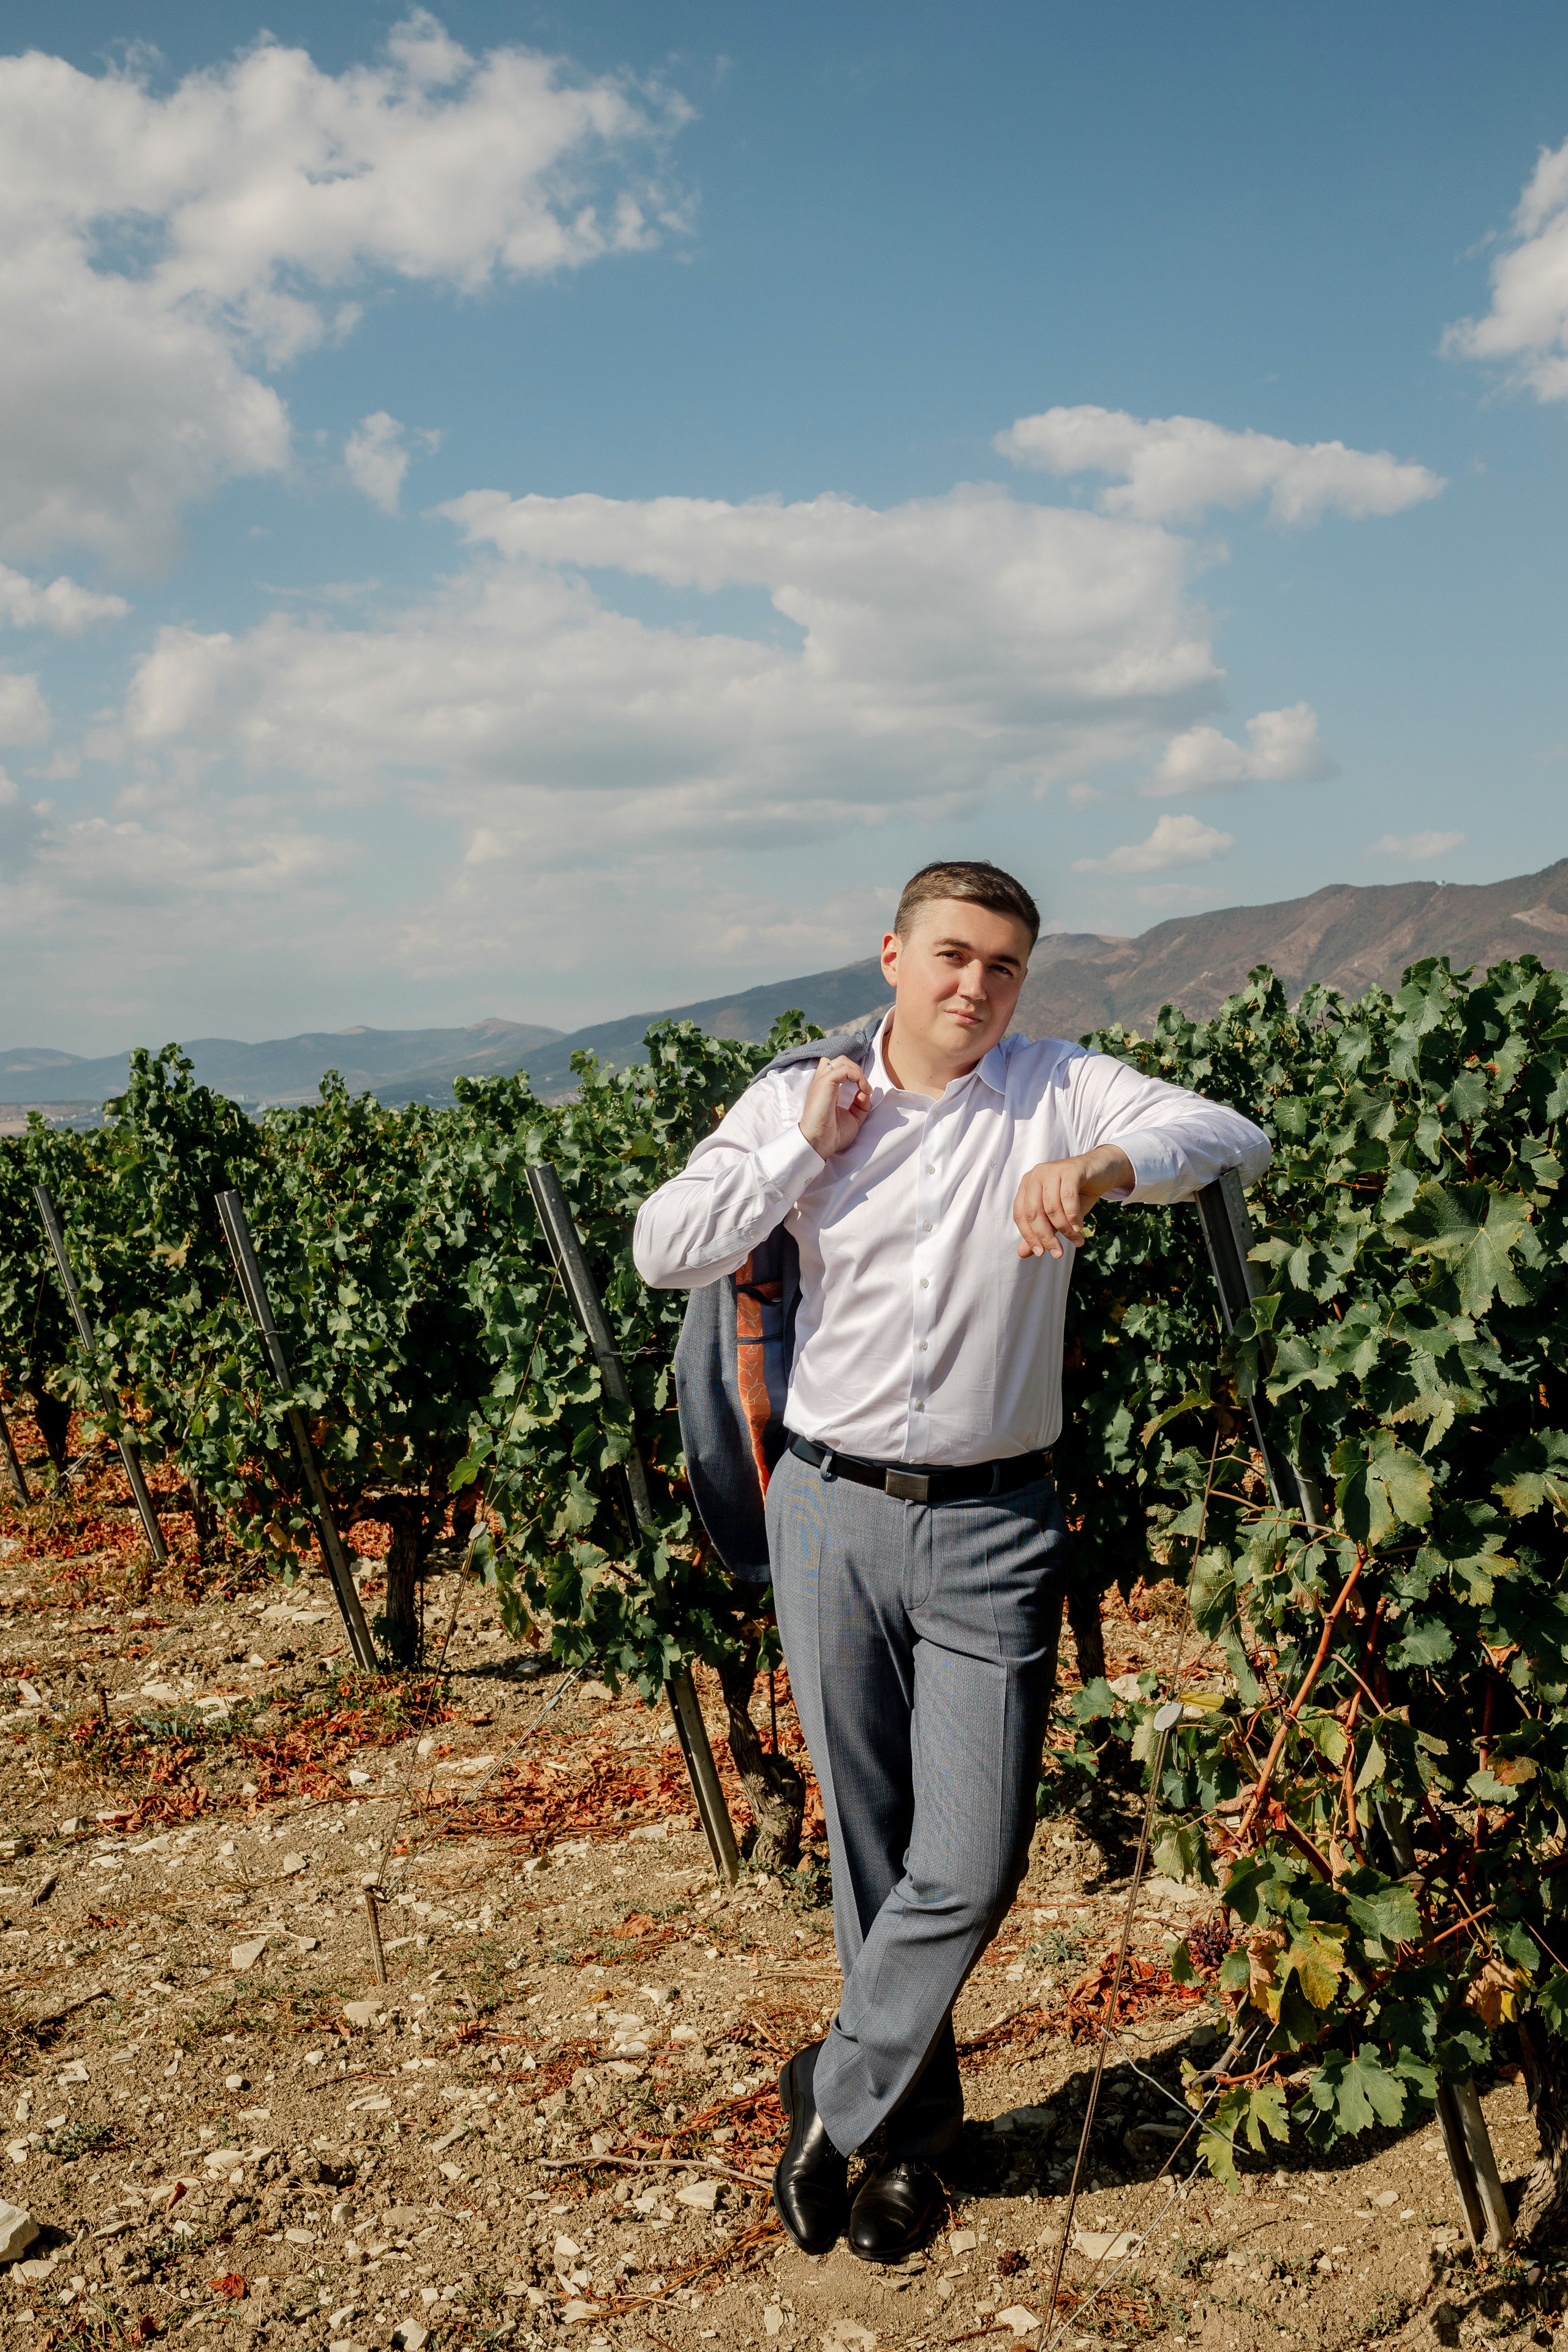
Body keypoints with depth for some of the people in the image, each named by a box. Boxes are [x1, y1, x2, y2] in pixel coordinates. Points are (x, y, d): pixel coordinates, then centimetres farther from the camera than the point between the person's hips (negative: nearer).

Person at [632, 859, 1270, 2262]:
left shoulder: (1060, 1093, -2)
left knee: (970, 1868, -2)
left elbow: (1235, 1142, -13)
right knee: (870, 1847, 12)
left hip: (993, 1529, -1)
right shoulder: (794, 1105, 3)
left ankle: (836, 2101, 22)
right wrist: (805, 1147, -9)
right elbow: (664, 1254, -3)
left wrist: (1099, 1168, -31)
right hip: (833, 1515, 1)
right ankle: (912, 2129, 30)